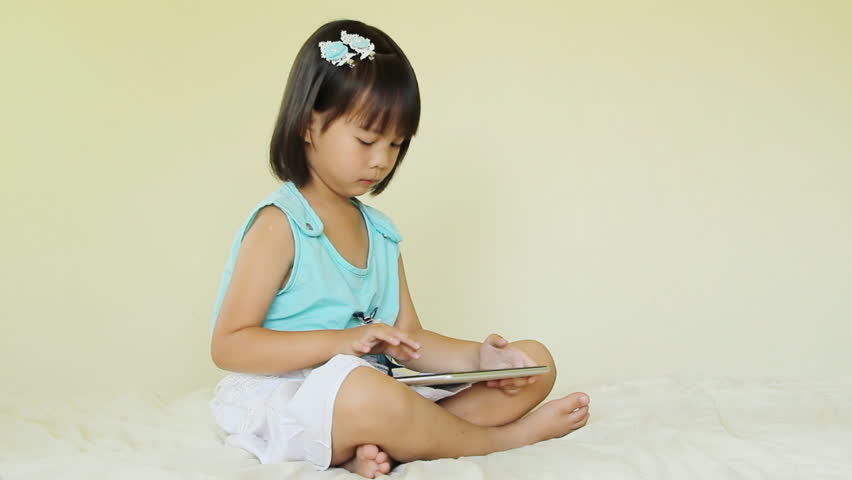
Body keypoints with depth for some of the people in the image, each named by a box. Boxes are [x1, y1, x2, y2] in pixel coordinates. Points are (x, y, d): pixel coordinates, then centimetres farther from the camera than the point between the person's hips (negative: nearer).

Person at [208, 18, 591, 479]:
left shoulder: (380, 232, 13)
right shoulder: (280, 224, -9)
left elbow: (408, 339, 11)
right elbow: (228, 346, -14)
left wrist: (477, 358, -8)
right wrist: (342, 341, -22)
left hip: (382, 390, 8)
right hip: (293, 402, -8)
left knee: (535, 361, 2)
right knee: (366, 396, -43)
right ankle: (506, 437, -10)